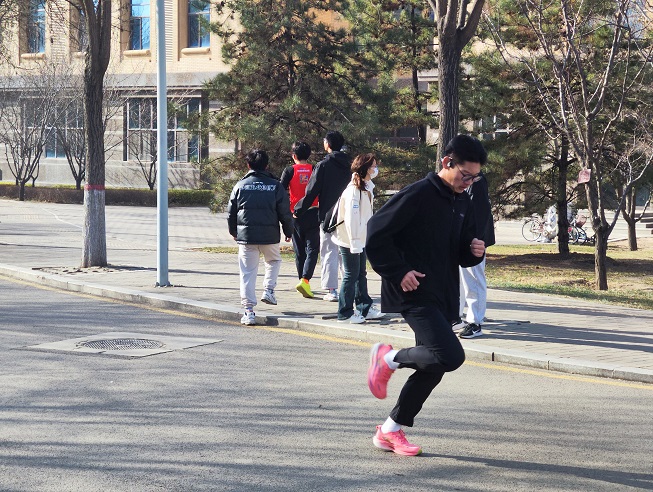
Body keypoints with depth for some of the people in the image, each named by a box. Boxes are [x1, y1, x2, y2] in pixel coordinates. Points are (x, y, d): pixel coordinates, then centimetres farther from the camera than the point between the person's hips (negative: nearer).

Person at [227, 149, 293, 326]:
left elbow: (231, 212, 7)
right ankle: (269, 290, 12)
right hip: (270, 236, 0)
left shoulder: (240, 186, 1)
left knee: (247, 273, 3)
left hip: (246, 236, 0)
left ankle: (249, 311, -1)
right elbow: (285, 213, 0)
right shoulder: (275, 186, -2)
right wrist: (288, 232, 15)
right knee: (274, 260, 29)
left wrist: (234, 232, 22)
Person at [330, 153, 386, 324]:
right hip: (350, 241, -9)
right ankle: (345, 313, 6)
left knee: (361, 274, 16)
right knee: (351, 275, -2)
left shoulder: (366, 188, 12)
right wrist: (354, 242, -23)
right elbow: (351, 218, -22)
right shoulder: (354, 189, -19)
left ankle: (364, 308, 24)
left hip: (361, 240, 9)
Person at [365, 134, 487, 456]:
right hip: (415, 294, -9)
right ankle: (388, 358, 3)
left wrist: (474, 252, -2)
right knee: (451, 355, -22)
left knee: (433, 368, 8)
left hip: (443, 297, 9)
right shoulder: (418, 195, -13)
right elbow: (376, 232, -15)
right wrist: (397, 272, -16)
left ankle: (391, 429, 21)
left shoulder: (463, 203, 13)